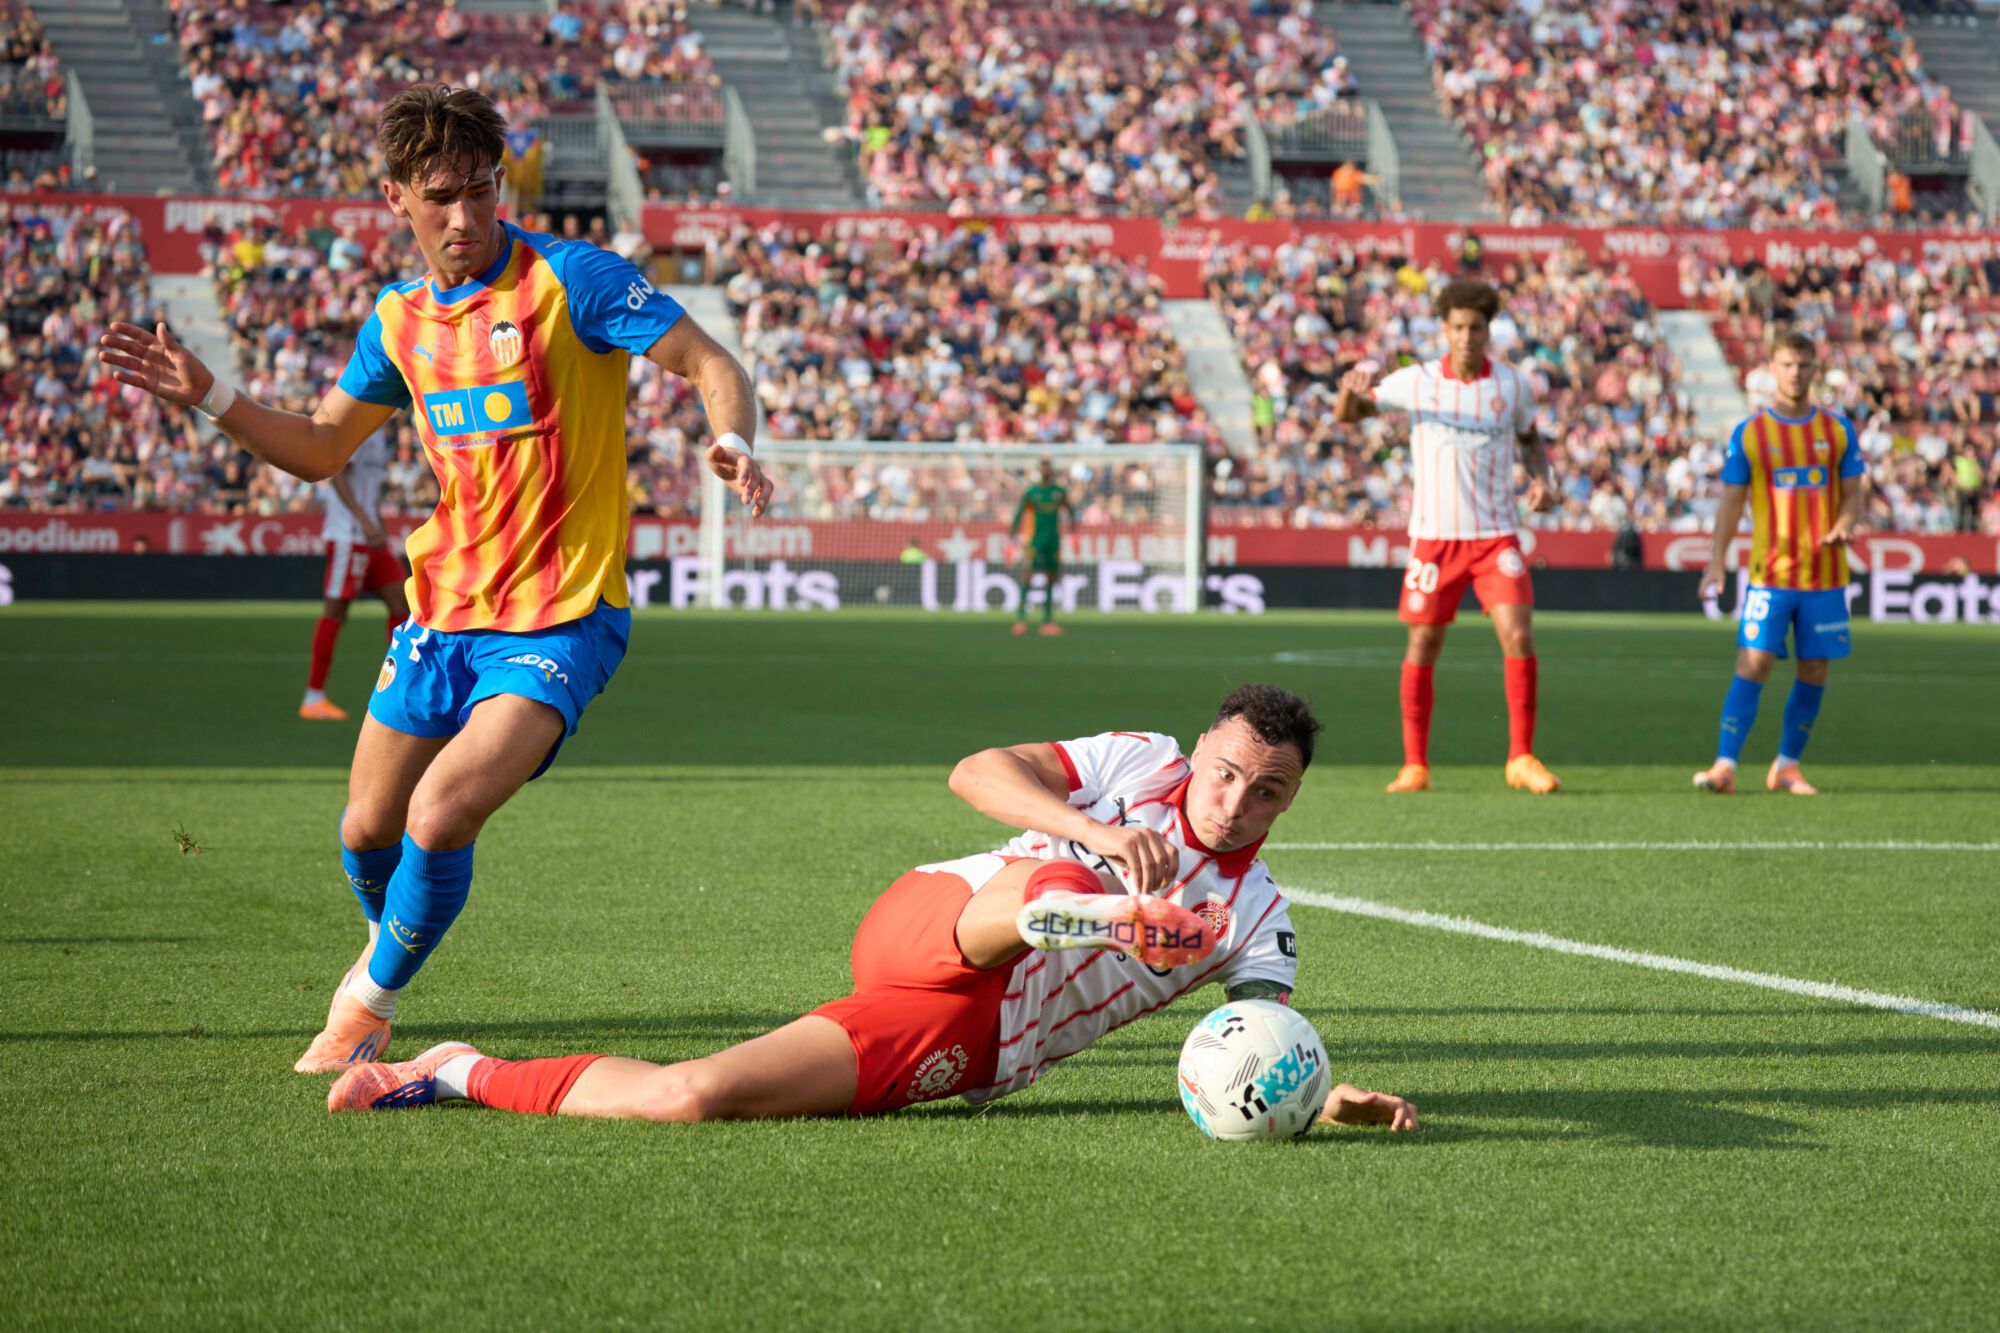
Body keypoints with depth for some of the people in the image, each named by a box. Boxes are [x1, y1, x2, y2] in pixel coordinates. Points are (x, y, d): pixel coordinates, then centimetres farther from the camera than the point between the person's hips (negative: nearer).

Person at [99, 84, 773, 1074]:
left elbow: (710, 365, -10)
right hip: (440, 611, 6)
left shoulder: (571, 279, -10)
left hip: (559, 622, -6)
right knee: (367, 832, 10)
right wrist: (207, 398, 6)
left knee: (440, 818, -21)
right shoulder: (400, 320, 8)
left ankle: (374, 997, 6)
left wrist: (733, 445, -31)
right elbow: (319, 448, 20)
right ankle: (387, 947, 45)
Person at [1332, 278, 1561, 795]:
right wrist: (1351, 387, -21)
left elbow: (1531, 438, 19)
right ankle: (1415, 765, 12)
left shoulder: (1513, 385, 2)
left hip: (1496, 535, 0)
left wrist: (1542, 481, -1)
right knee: (1423, 646, 2)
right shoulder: (1415, 382, -2)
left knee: (1519, 637, -12)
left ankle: (1521, 758, -2)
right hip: (1434, 535, 0)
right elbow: (1346, 414, 3)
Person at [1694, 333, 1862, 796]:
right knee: (1753, 664, -11)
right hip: (1770, 574, -2)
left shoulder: (1838, 429, 6)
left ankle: (1787, 767, 16)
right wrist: (1717, 560, -9)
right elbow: (1731, 501, 2)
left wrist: (1842, 527, -14)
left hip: (1825, 575, 2)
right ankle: (1725, 766, -12)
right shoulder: (1749, 433, 1)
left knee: (1814, 671, 4)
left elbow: (1852, 496, 8)